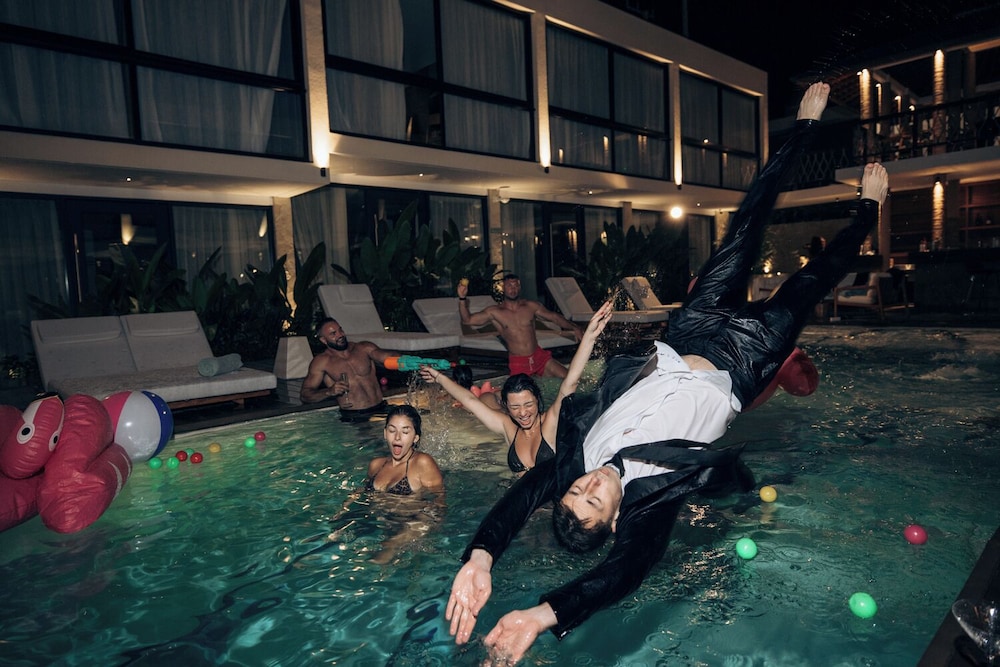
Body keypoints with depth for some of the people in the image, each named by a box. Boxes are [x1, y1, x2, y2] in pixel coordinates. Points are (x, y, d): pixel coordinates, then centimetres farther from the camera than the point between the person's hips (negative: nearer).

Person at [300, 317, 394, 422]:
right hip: (352, 417, -2)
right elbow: (304, 395, 4)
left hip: (381, 410, 3)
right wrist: (329, 392, -15)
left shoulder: (364, 348, 9)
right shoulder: (321, 361, 4)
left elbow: (388, 356, -9)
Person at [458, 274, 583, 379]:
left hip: (539, 356, 2)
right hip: (518, 363, -2)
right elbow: (467, 320, -6)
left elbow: (554, 317, 6)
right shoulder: (494, 312, -3)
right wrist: (462, 298, -20)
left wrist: (574, 328, -6)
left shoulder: (531, 306, 3)